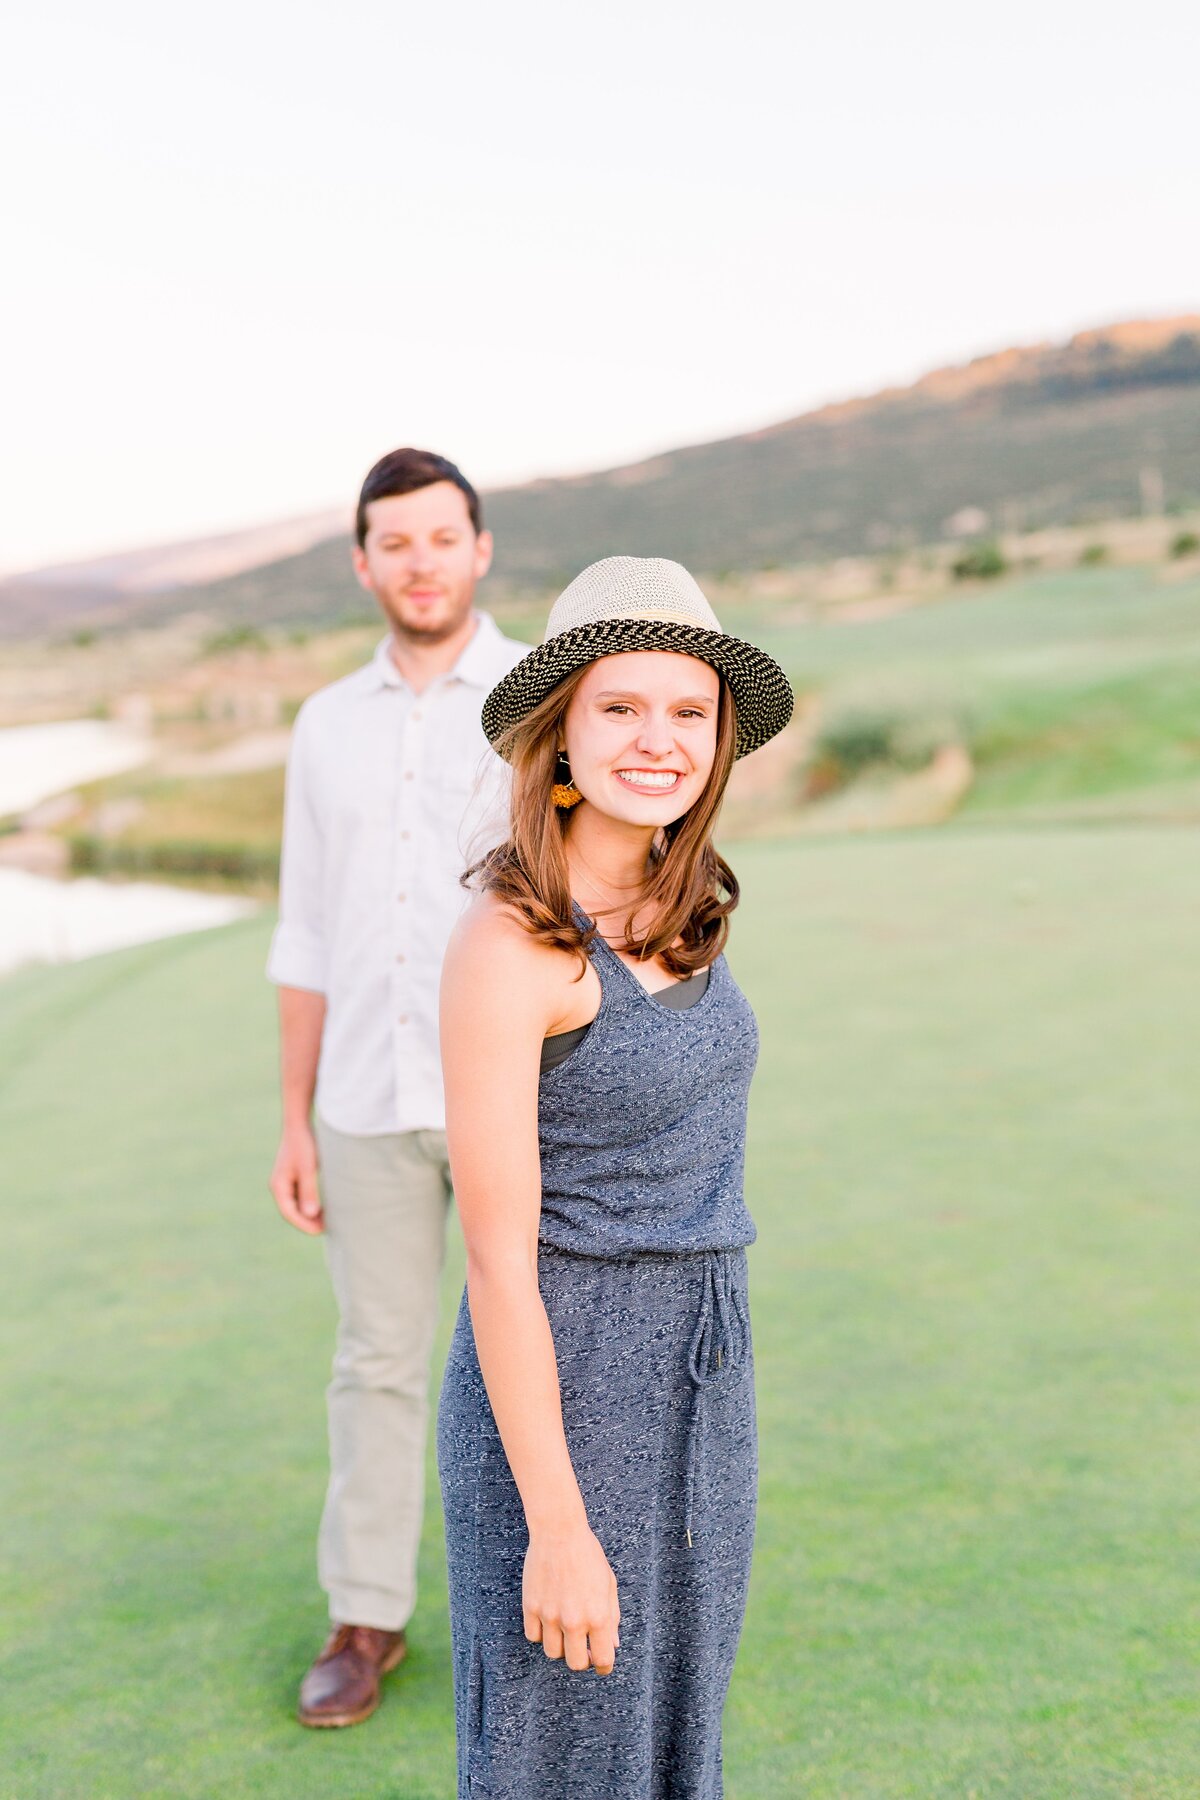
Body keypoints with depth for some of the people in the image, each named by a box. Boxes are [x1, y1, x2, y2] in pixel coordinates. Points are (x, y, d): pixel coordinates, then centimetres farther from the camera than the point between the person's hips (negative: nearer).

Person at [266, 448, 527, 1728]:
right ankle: (367, 1624, 24)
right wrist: (295, 1125, 6)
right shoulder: (330, 725, 8)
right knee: (377, 1361, 9)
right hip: (376, 1101, 3)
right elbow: (310, 941, 9)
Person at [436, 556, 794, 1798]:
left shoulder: (681, 911, 3)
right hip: (557, 1394, -7)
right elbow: (496, 1256, -20)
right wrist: (557, 1529, -17)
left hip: (694, 1381, 7)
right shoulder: (505, 943, -21)